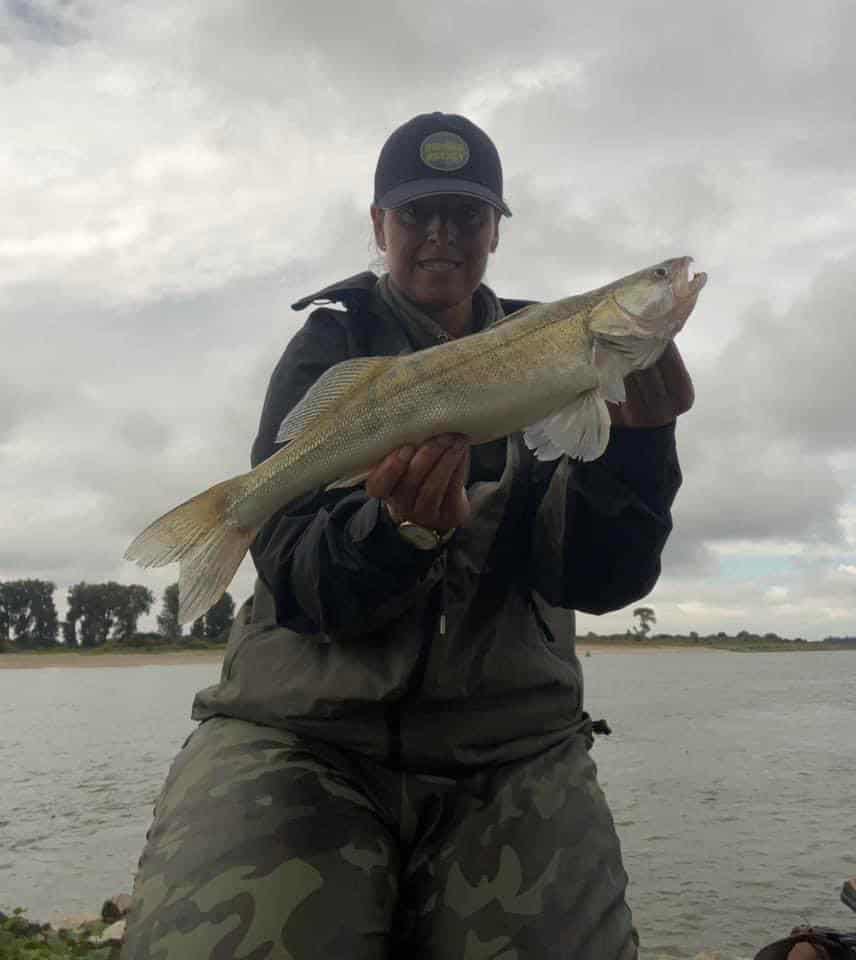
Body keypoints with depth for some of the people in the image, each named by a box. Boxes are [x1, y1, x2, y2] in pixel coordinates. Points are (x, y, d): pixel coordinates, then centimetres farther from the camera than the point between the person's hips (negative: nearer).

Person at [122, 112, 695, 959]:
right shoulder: (331, 347, 3)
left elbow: (594, 580, -6)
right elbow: (293, 576, -10)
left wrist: (635, 441, -24)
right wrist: (403, 530, -30)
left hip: (511, 752, 3)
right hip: (304, 728, -2)